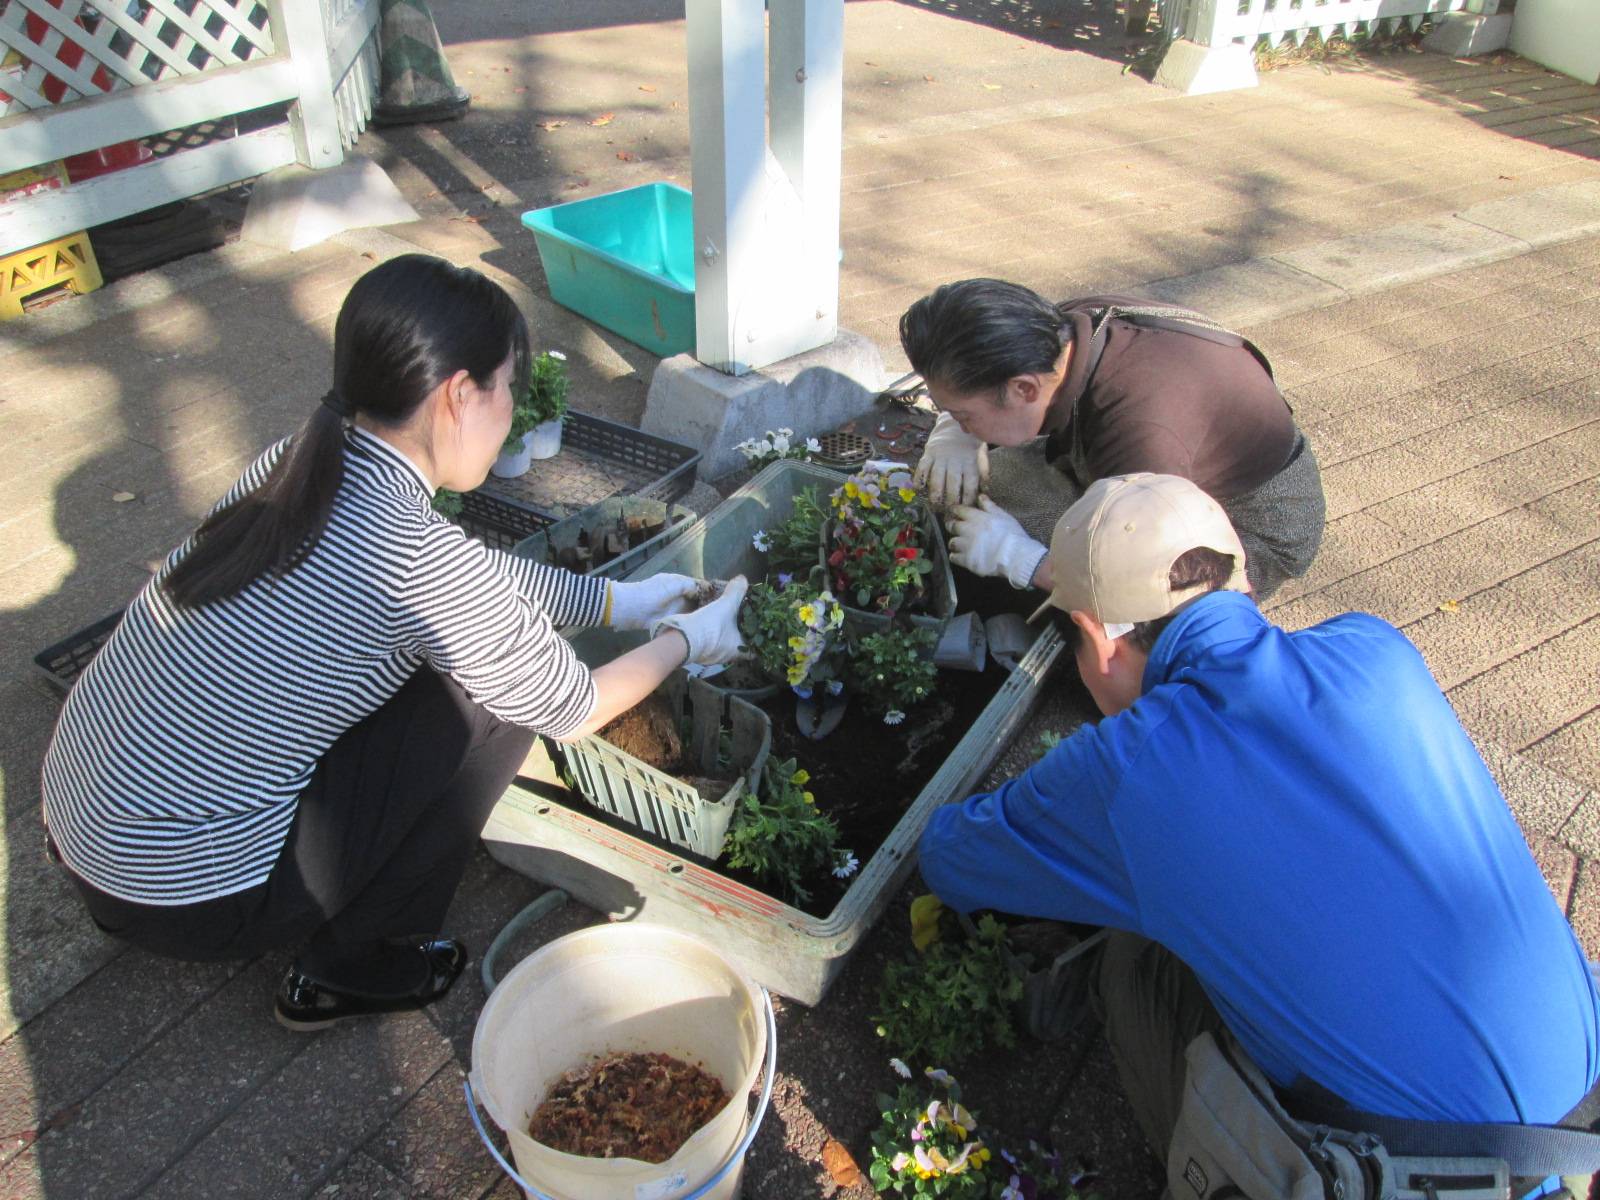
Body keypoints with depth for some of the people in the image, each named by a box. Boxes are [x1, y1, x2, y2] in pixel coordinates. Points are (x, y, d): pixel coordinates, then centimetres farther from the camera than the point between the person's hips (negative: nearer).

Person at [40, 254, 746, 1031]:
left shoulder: (303, 459, -2)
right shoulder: (415, 553, -25)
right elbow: (572, 712, -10)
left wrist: (620, 601, 17)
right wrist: (684, 641, 6)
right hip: (186, 898, -8)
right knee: (495, 698, -5)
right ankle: (347, 968, 11)